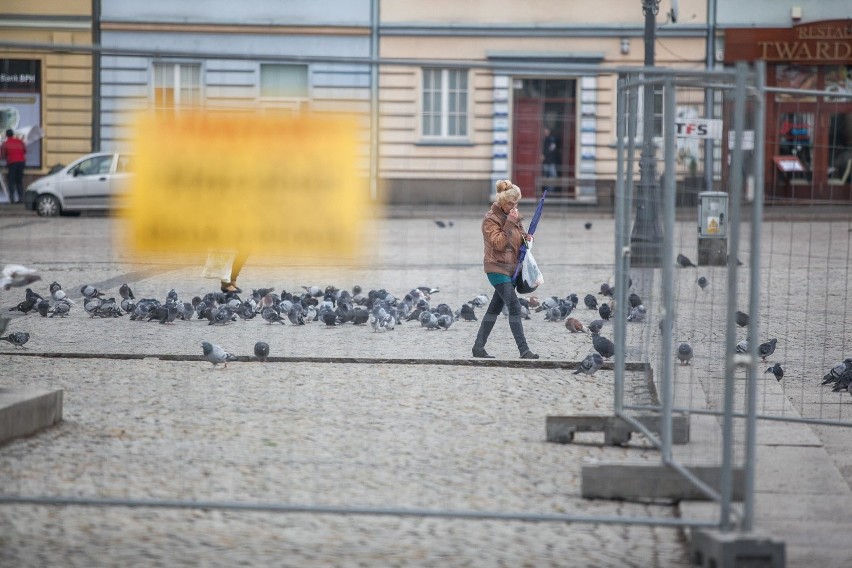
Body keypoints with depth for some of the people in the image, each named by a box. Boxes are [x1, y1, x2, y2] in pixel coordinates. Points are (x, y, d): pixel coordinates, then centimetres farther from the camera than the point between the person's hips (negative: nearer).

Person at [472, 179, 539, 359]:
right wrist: (509, 223, -23)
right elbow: (498, 243, -19)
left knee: (495, 308, 11)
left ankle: (479, 347, 17)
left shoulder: (513, 215, 12)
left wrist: (525, 237, 3)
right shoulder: (491, 219, -11)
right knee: (514, 307, -14)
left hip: (511, 267, 8)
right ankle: (524, 350, -17)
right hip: (497, 268, -8)